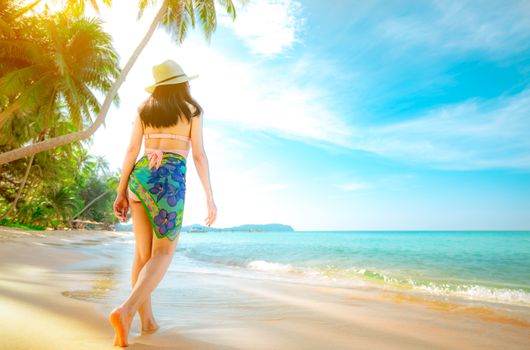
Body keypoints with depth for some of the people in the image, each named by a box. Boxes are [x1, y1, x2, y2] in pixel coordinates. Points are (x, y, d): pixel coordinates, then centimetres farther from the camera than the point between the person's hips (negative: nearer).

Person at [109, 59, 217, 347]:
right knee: (163, 254, 3)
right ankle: (125, 310, -17)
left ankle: (146, 320, 17)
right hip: (170, 179, -4)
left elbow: (131, 150, 9)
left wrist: (121, 192, 10)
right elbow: (199, 155, -2)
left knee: (143, 253, 11)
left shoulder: (144, 108, 16)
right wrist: (210, 197, -1)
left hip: (140, 176, 5)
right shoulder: (191, 109, 6)